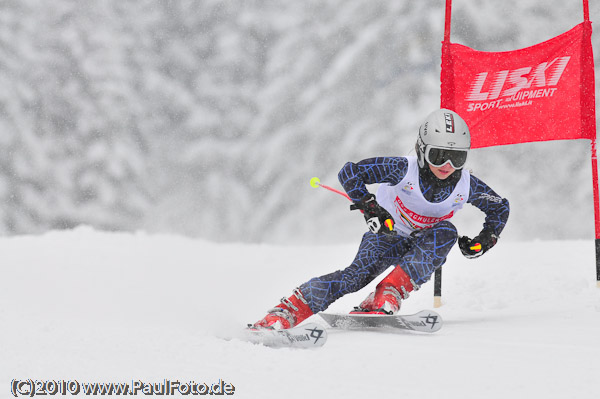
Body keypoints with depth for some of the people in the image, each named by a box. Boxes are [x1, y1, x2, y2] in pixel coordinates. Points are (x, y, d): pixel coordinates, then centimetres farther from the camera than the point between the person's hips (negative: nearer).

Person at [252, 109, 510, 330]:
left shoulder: (466, 185, -16)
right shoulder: (404, 169, -25)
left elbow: (500, 207, 4)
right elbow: (350, 172, -25)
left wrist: (485, 240, -10)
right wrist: (369, 208, -33)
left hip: (425, 246, 3)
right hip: (386, 233, -3)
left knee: (446, 233, -32)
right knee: (358, 274, -30)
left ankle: (387, 297, -39)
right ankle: (285, 313, -35)